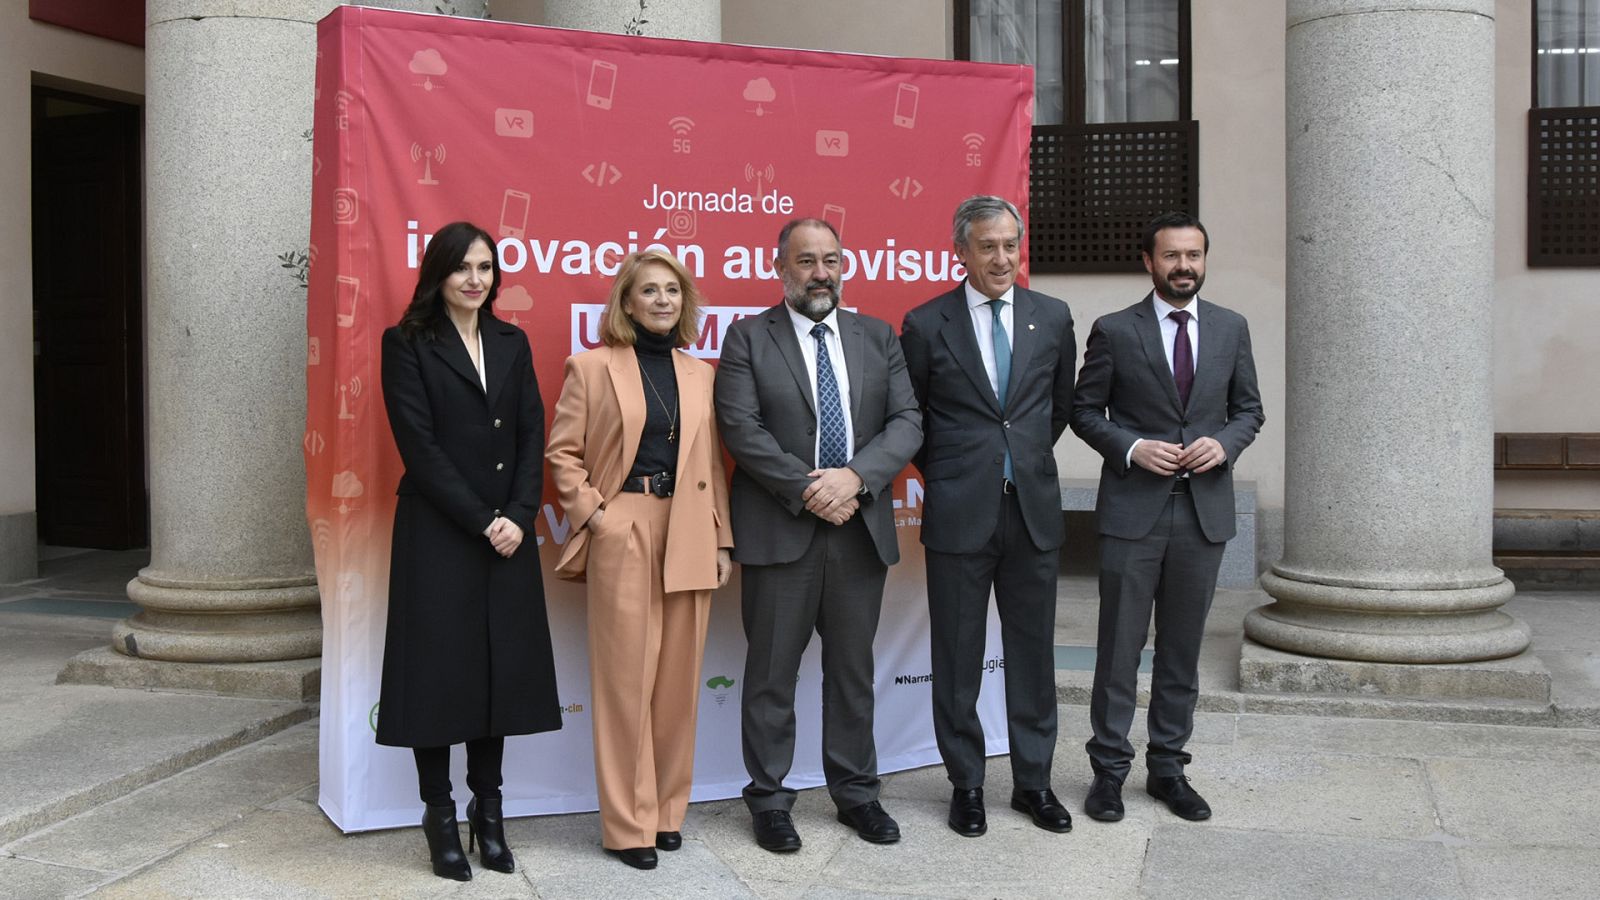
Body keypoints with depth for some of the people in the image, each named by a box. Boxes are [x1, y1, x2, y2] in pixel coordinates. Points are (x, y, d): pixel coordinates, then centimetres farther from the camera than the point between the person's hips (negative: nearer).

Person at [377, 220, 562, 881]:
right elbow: (421, 446, -10)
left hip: (508, 534, 4)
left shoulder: (512, 343, 12)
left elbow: (532, 434, 6)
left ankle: (488, 811, 19)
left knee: (501, 668, 7)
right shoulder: (407, 345, -3)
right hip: (438, 535, -4)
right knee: (439, 670, 2)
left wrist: (518, 517, -8)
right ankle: (440, 816, 14)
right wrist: (482, 522, -14)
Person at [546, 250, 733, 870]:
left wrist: (722, 540, 9)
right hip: (622, 536, -4)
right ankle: (628, 825, 8)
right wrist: (592, 515, -9)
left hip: (689, 538, 4)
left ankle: (667, 810, 21)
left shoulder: (698, 374, 14)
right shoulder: (592, 367, 1)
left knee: (678, 680, 8)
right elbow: (562, 452, 0)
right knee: (626, 679, -1)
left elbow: (713, 463, 13)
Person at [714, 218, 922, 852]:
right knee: (772, 673, 5)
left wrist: (853, 477, -15)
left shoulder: (877, 337, 10)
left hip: (861, 529, 3)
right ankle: (769, 799, 18)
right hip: (781, 531, -3)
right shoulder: (747, 338, 0)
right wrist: (807, 490, -17)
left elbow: (907, 423, 1)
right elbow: (741, 427, -10)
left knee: (853, 669, 13)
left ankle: (856, 792, 26)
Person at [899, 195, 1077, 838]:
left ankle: (1033, 781, 23)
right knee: (958, 657, 6)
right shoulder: (926, 324, -2)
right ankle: (966, 785, 19)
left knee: (1033, 651, 10)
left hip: (1034, 508, 2)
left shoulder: (1052, 318, 5)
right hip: (959, 513, -2)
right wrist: (944, 474, 7)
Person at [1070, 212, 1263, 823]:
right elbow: (1084, 410, 2)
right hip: (1133, 510, -3)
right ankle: (1109, 767, 14)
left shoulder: (1231, 329, 8)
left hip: (1204, 512, 3)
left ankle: (1168, 766, 23)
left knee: (1182, 648, 11)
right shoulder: (1115, 331, -1)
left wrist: (1224, 443, -7)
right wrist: (1132, 447, -14)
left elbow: (1248, 408, 13)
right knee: (1119, 646, 2)